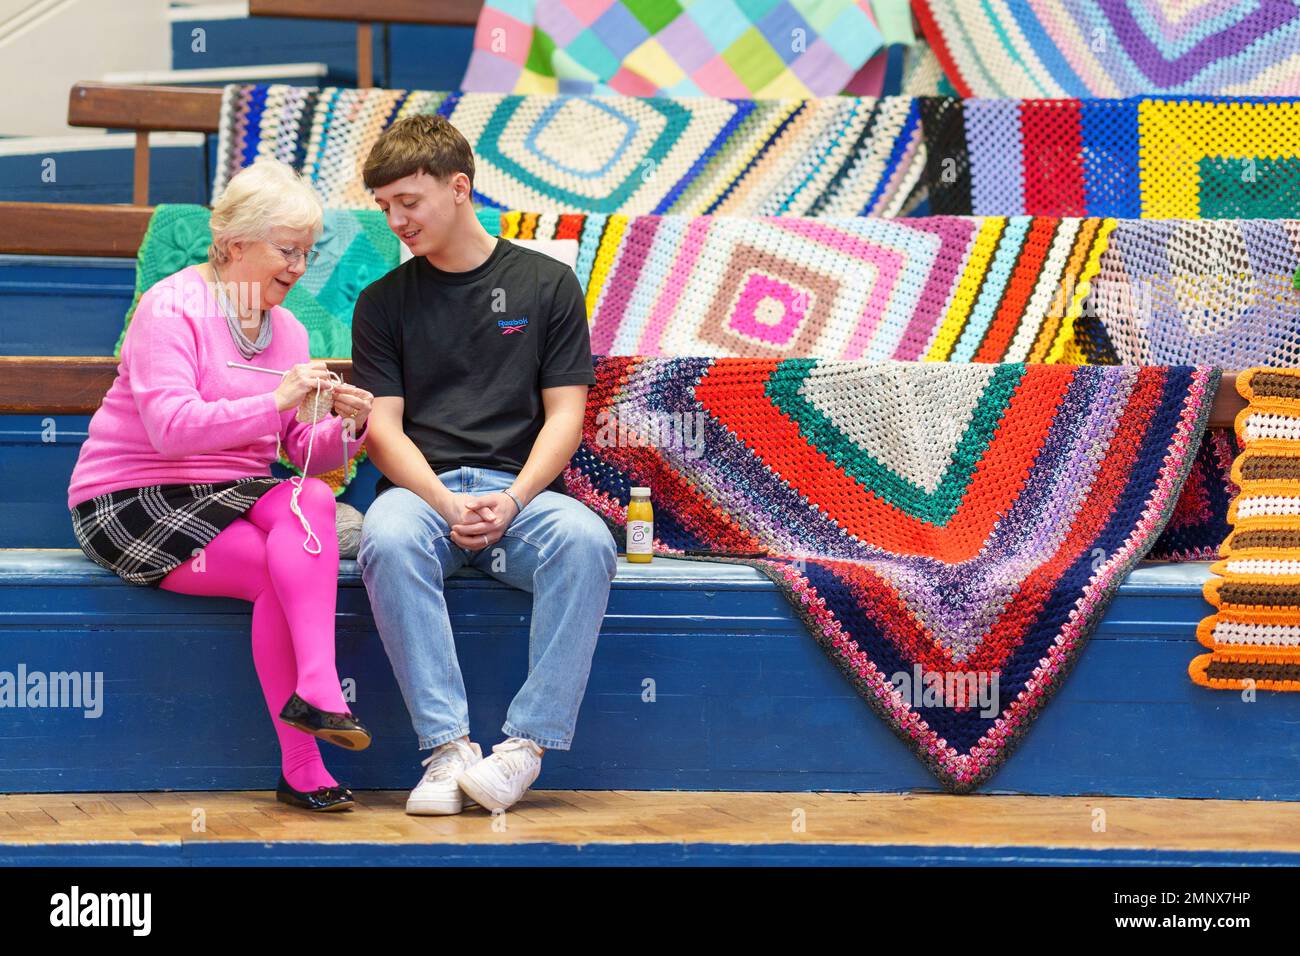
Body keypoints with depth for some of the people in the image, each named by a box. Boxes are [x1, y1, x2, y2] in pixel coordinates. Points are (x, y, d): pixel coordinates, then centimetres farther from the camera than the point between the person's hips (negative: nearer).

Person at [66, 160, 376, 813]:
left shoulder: (286, 330, 14)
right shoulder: (171, 308, -9)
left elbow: (306, 453, 11)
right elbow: (172, 428, -24)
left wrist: (346, 428, -11)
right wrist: (276, 400, -30)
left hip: (232, 499, 6)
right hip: (134, 504, -6)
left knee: (311, 500, -28)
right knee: (284, 571, -27)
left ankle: (310, 691, -37)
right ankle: (302, 768, -25)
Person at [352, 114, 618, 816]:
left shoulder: (546, 284, 11)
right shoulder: (384, 302, 14)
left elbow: (564, 416, 6)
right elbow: (383, 428, 5)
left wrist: (512, 501, -13)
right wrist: (447, 503, -14)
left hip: (521, 489, 0)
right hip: (420, 487, 0)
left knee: (585, 540, -35)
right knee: (388, 540, -37)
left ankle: (527, 743, -33)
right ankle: (447, 748, -36)